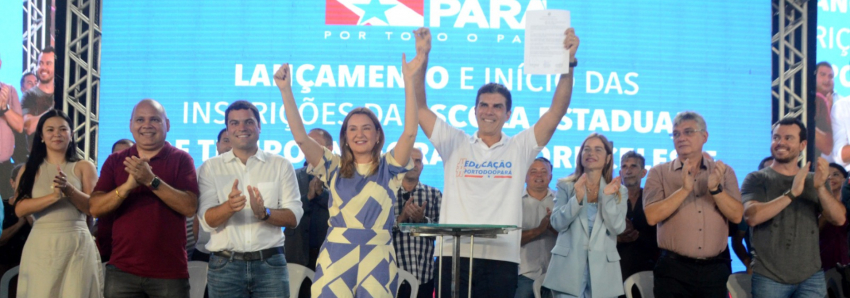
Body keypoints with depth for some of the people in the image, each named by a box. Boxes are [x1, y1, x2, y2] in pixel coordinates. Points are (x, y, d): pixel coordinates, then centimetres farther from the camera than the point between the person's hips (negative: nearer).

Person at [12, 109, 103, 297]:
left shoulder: (84, 167, 5)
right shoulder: (30, 169, 8)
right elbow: (20, 209, -4)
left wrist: (69, 189, -18)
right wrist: (54, 196, -19)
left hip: (77, 244, -1)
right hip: (41, 246, 1)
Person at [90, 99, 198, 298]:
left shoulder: (181, 160, 0)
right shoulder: (115, 161, 8)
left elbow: (190, 207, -11)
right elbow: (95, 208, 0)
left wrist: (151, 180, -21)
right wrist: (128, 186, -17)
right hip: (122, 269, 2)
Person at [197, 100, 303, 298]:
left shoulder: (281, 165, 5)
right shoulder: (210, 168, 5)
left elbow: (294, 217, -1)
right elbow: (207, 220, -5)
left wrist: (264, 213, -21)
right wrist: (229, 206, -26)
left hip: (270, 264, 0)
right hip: (224, 266, 0)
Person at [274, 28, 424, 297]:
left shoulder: (389, 167, 5)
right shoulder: (334, 168, 9)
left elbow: (409, 133, -9)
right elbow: (301, 138, -2)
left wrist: (409, 80, -16)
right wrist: (286, 91, -11)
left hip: (377, 259, -1)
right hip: (335, 258, 1)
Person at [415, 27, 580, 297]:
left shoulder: (520, 148, 9)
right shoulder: (455, 143, 10)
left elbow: (557, 112, 1)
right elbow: (419, 108, 3)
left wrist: (568, 64, -9)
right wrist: (422, 59, -7)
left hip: (502, 257, 0)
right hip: (455, 253, 0)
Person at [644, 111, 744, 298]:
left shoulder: (724, 171, 8)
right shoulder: (659, 173, 2)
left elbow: (736, 216, -1)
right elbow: (652, 217, -10)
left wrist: (715, 189, -15)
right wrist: (684, 189, -18)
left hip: (715, 269, 2)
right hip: (673, 269, -2)